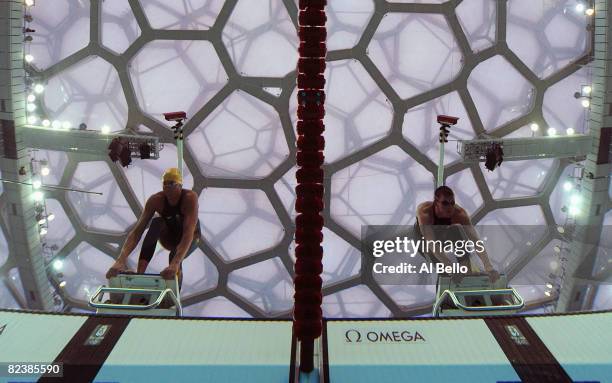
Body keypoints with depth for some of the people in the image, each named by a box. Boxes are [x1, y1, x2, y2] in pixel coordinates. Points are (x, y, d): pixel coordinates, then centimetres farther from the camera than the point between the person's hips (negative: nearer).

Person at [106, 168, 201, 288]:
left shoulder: (190, 197, -33)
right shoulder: (156, 200, -25)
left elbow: (188, 233, -45)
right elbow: (137, 230, -33)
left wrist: (175, 264, -60)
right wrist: (121, 259, -49)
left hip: (190, 239, -2)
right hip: (169, 238, 2)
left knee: (175, 256, -36)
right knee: (156, 222, -31)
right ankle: (139, 274, -38)